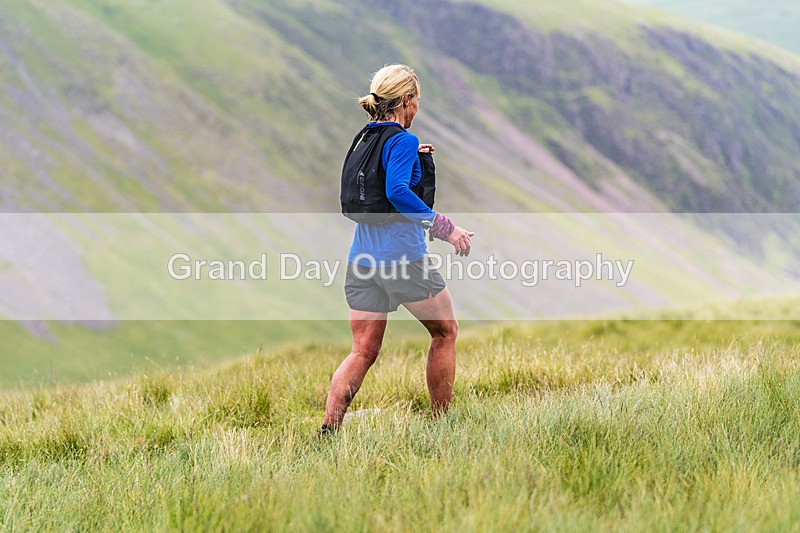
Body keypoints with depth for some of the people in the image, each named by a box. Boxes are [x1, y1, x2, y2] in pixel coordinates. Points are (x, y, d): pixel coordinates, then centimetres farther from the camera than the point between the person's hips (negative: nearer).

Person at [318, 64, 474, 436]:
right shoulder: (403, 142, -12)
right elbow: (397, 192, -28)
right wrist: (444, 227, -27)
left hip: (361, 260, 7)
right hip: (402, 254, -7)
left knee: (363, 351, 7)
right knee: (445, 331, 15)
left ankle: (329, 427, -11)